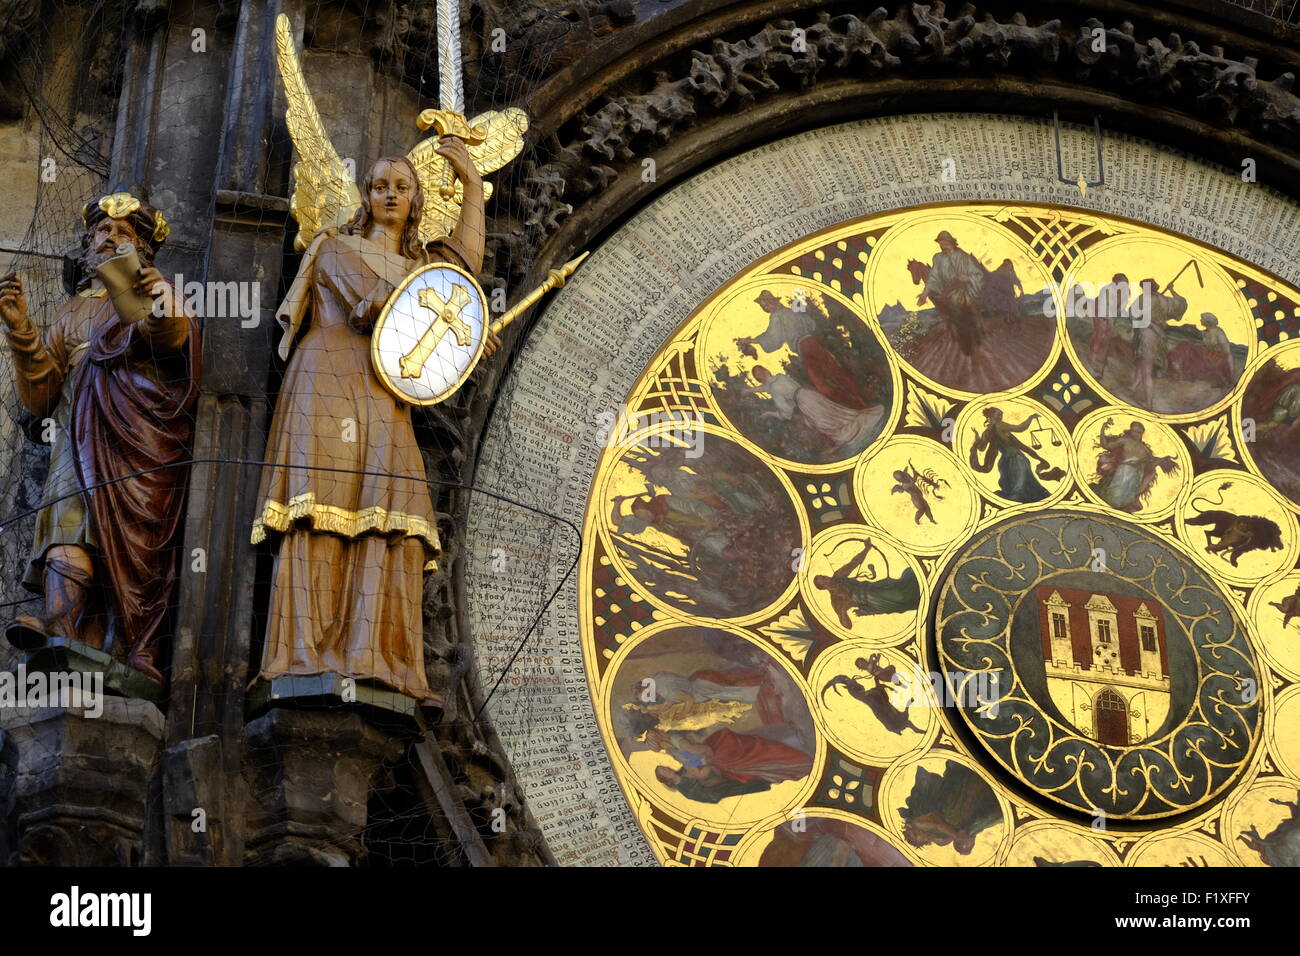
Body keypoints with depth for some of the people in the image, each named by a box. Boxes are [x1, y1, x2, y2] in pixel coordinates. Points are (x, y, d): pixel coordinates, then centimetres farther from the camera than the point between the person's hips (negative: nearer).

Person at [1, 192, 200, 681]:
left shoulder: (156, 295, 23)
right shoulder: (71, 313, 31)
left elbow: (175, 338, -5)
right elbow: (41, 398, 20)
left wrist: (164, 309, -28)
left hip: (141, 436, -2)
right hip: (81, 434, 2)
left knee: (135, 542, -20)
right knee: (71, 517, -25)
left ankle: (132, 651, -31)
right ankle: (60, 625, -45)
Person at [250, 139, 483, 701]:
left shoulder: (420, 264, 31)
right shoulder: (337, 247, 17)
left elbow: (464, 264, 10)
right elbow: (370, 300, -1)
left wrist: (473, 184, 11)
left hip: (384, 397, 4)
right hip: (328, 383, -4)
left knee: (387, 521, -15)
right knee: (320, 507, -18)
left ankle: (371, 657, -24)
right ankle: (306, 653, -27)